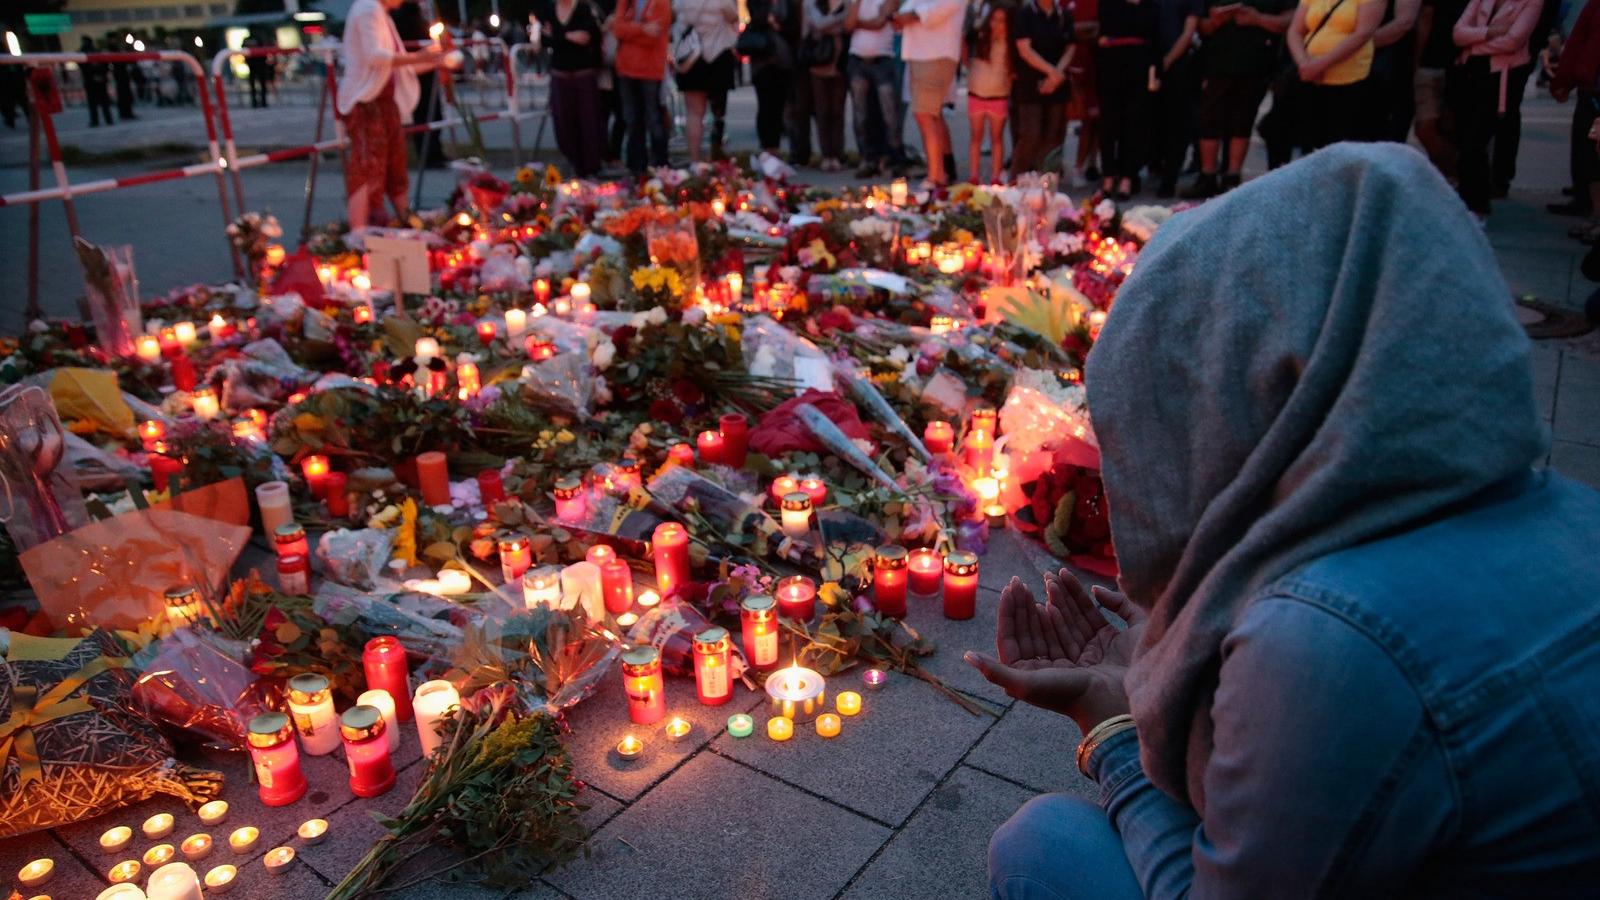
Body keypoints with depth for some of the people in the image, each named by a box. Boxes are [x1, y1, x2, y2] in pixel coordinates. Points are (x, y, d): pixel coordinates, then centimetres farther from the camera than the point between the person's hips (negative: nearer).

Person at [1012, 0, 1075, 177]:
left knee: (1053, 136, 0)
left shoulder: (1064, 15, 10)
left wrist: (1058, 73, -10)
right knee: (1030, 136, -11)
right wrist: (1052, 71, -14)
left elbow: (1071, 48, 8)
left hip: (1057, 84, 4)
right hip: (1030, 83, -4)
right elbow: (1024, 49, -8)